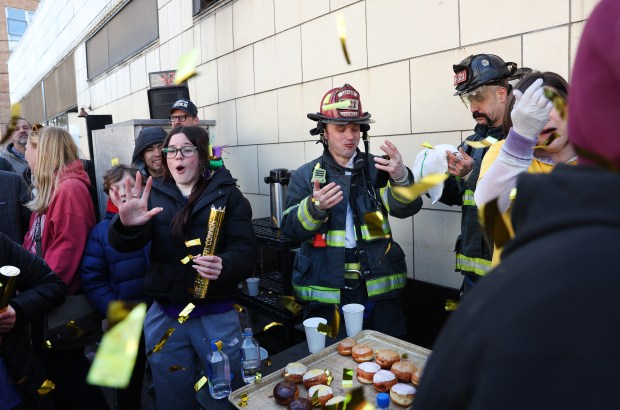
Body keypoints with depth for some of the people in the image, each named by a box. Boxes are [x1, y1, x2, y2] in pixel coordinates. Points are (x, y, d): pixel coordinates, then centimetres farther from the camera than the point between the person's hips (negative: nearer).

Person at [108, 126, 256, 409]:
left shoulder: (227, 194, -1)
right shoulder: (155, 194, 6)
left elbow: (245, 248, -9)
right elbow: (125, 244, -7)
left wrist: (224, 266, -32)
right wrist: (127, 224, -31)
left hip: (216, 314, -2)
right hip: (164, 315, 3)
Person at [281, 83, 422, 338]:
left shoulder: (376, 168, 3)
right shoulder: (306, 175, 1)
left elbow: (406, 208, -10)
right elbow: (291, 229, -6)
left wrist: (400, 177, -31)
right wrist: (316, 206, -27)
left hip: (378, 289, 1)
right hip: (326, 291, 0)